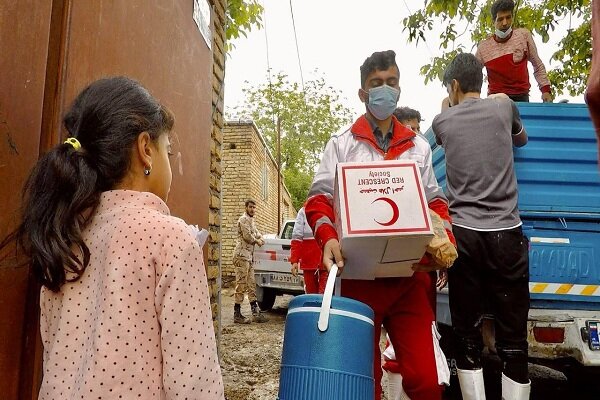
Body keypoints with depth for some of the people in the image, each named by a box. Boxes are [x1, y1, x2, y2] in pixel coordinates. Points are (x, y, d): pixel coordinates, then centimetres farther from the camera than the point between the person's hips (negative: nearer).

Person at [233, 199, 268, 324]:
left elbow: (255, 232, 30)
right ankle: (237, 315, -2)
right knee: (241, 285, -7)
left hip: (249, 257, 10)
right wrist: (257, 241, 0)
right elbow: (247, 236, -17)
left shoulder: (251, 220, 21)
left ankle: (256, 313, 15)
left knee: (251, 285, 10)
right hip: (242, 255, -10)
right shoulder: (244, 219, -9)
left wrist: (260, 238, 7)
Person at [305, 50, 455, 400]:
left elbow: (436, 203, 17)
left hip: (410, 274, 2)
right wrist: (328, 237, -18)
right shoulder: (342, 144, 9)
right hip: (359, 274, -1)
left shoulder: (419, 147, 17)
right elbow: (319, 200, 2)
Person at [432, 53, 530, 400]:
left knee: (468, 338, 7)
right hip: (506, 234, 0)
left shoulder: (442, 121, 6)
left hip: (463, 235, 0)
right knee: (513, 340, 5)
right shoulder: (504, 106, 7)